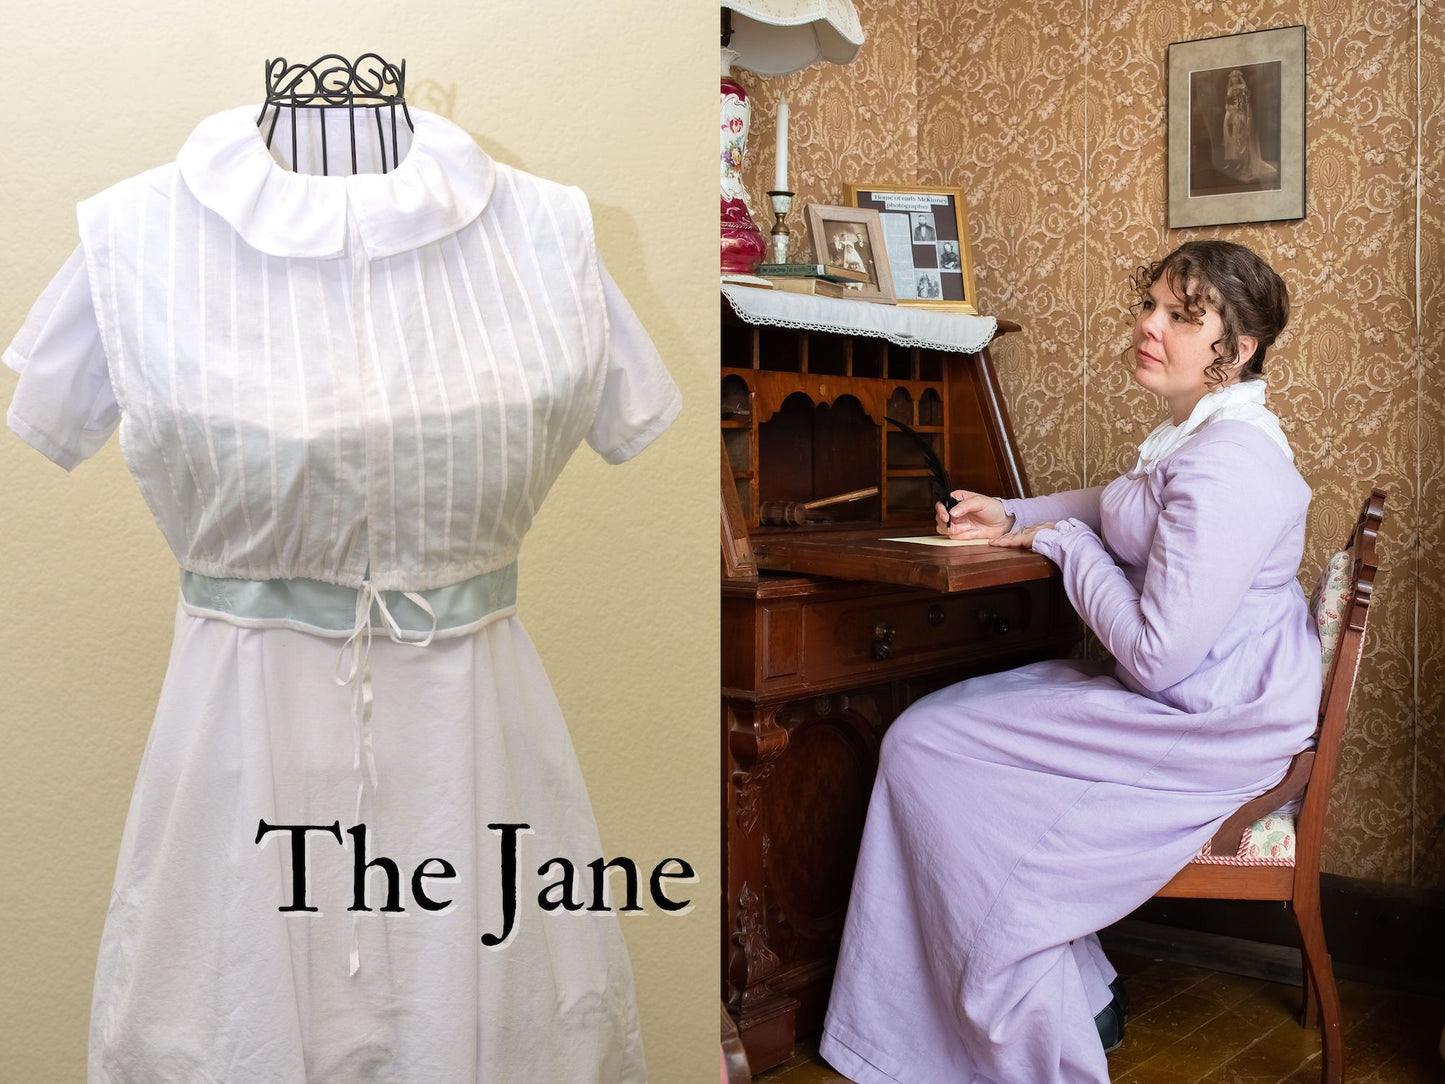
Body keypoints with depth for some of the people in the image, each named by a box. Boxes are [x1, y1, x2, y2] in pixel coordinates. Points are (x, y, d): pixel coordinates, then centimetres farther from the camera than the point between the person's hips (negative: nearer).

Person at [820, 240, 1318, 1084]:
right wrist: (1015, 517, 19)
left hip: (1207, 728, -11)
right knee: (930, 726, 6)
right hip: (1185, 699, 11)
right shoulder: (1196, 433, 10)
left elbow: (1159, 655, -27)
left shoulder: (1227, 464, -24)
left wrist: (1065, 542, -13)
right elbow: (1124, 510, 32)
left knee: (924, 749, -10)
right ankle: (1080, 998, 11)